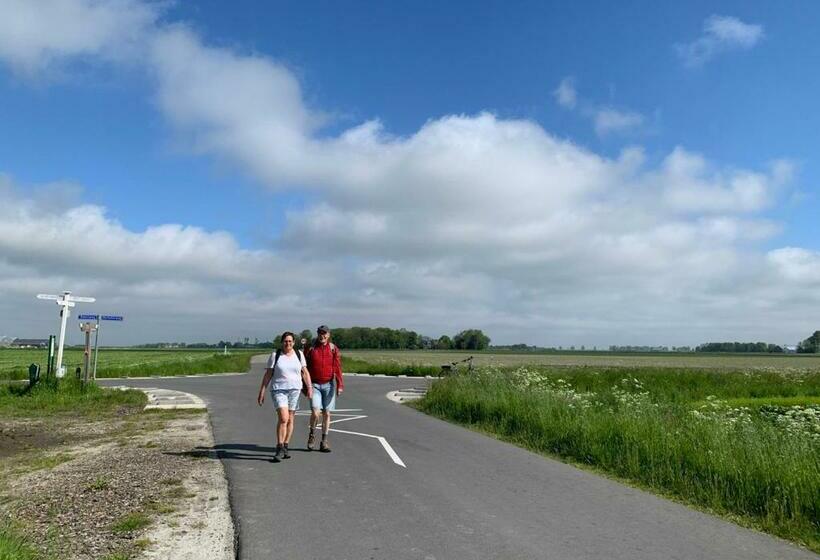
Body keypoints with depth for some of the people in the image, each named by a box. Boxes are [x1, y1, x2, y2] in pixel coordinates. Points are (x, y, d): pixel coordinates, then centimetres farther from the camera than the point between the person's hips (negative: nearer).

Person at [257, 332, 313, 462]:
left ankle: (285, 448, 20)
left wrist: (309, 387, -3)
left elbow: (305, 372, 8)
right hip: (279, 390, -3)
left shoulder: (299, 354, 6)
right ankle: (279, 449, -8)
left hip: (294, 390, 3)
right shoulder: (275, 355, 0)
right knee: (283, 418, -16)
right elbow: (268, 374, 1)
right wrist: (261, 392, -2)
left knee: (290, 420, 8)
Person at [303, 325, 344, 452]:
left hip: (329, 385, 1)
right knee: (315, 413, -14)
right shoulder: (311, 349, -1)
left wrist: (340, 385, -13)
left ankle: (324, 442, 16)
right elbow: (305, 368, 5)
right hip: (315, 385, -1)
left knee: (326, 414, 5)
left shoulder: (333, 349, 0)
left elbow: (337, 367, -4)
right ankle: (312, 434, 14)